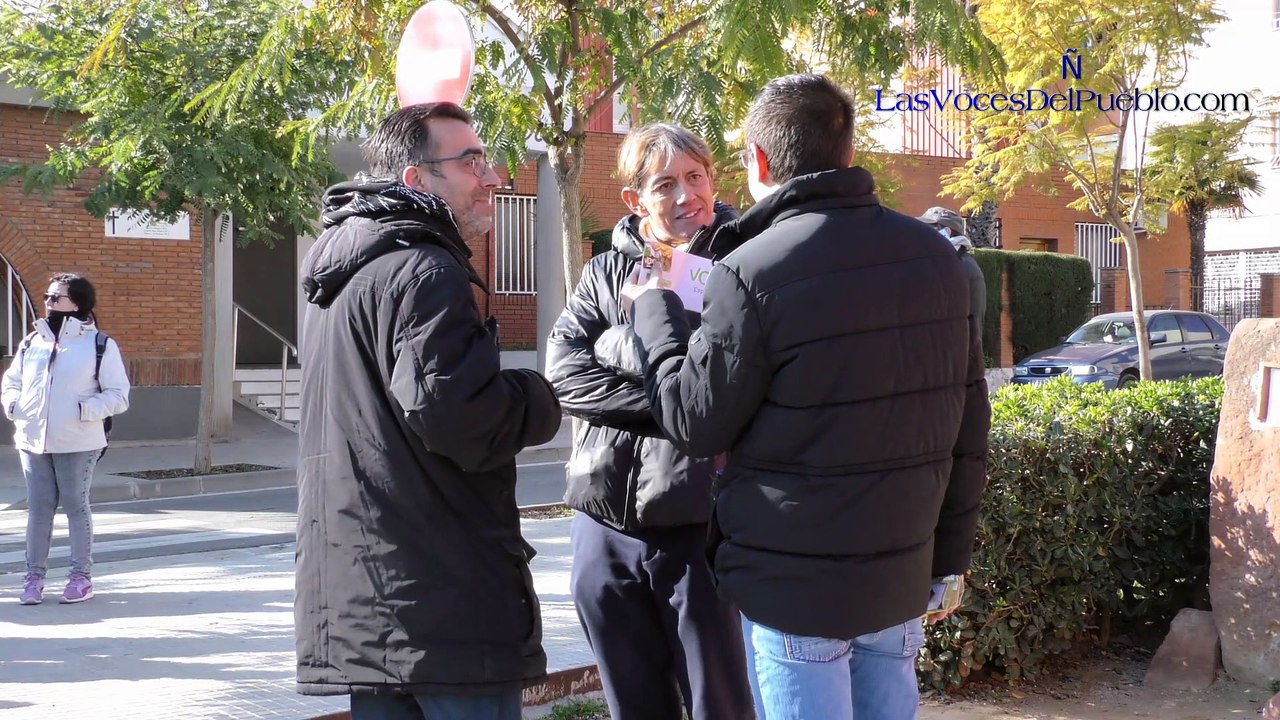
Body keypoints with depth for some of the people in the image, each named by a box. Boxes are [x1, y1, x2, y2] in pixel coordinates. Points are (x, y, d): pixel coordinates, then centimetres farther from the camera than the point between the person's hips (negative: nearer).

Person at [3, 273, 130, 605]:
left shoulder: (100, 345, -2)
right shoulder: (31, 343, 11)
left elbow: (118, 395, -5)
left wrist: (87, 409, -19)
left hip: (77, 444, -4)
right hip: (33, 441, 4)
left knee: (76, 507, 3)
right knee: (38, 509, 8)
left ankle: (82, 576, 13)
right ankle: (34, 576, 16)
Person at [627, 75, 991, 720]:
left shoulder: (753, 273, -15)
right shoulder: (934, 256, 3)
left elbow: (694, 422, -7)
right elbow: (968, 420, 7)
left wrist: (652, 310, 7)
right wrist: (950, 556, 15)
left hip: (793, 588, -5)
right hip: (900, 578, 6)